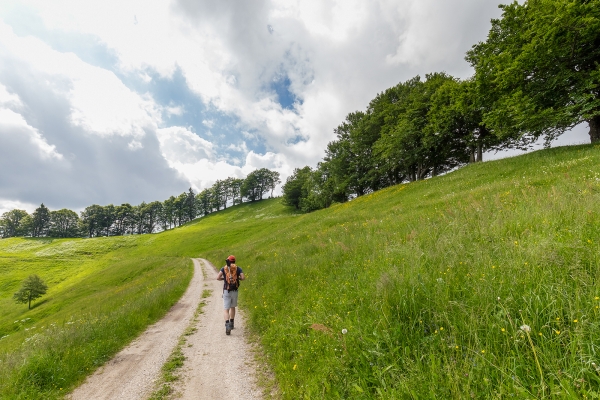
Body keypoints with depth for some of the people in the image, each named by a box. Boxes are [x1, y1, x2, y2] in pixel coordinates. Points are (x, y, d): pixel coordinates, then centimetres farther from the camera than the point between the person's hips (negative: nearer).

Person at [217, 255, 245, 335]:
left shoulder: (224, 268, 2)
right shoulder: (238, 268, 3)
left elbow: (218, 278, -12)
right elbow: (243, 278, -10)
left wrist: (224, 278, 10)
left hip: (226, 291, -2)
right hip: (235, 291, 2)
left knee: (226, 310, 0)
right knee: (232, 307, 24)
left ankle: (227, 326, -21)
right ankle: (231, 324, 34)